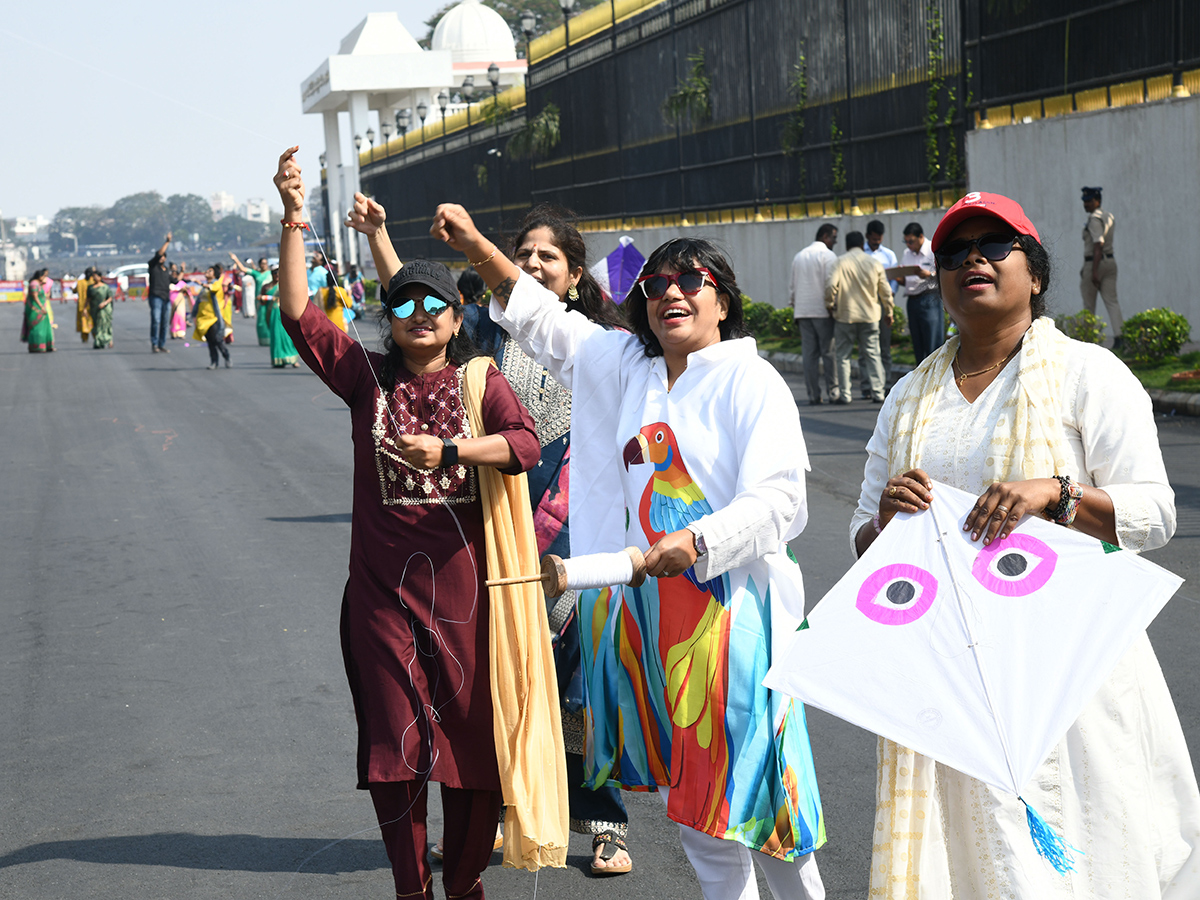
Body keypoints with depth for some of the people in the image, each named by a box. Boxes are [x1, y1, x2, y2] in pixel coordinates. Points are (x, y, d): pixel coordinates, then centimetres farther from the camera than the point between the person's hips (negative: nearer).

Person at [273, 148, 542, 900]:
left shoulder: (480, 380, 2)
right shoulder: (368, 377, 3)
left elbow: (526, 443, -13)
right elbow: (298, 311, -7)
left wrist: (447, 451, -22)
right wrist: (293, 219, -14)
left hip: (463, 579, 0)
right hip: (384, 583, 1)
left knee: (474, 732, 7)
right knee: (396, 741, 4)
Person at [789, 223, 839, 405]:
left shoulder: (799, 256, 16)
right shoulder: (827, 255, -5)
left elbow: (792, 286, 19)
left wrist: (795, 310, 22)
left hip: (802, 310, 6)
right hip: (823, 310, -6)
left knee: (809, 354, 4)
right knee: (829, 352, 0)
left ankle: (813, 395, 3)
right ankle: (832, 391, 0)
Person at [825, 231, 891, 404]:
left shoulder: (841, 262, -6)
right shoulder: (874, 262, 3)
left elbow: (831, 285, -16)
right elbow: (885, 290, 6)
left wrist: (830, 305, 0)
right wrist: (888, 311, 18)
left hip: (845, 315, -2)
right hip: (870, 316, 2)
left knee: (843, 356, 6)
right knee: (872, 355, 7)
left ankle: (844, 394, 5)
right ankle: (878, 393, 2)